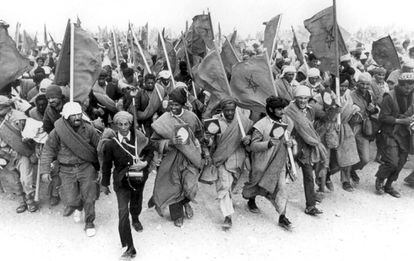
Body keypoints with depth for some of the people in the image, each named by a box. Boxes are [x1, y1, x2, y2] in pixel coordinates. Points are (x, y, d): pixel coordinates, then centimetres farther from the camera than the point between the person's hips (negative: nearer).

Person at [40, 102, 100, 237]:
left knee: (89, 197, -4)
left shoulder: (88, 129, -4)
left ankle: (89, 223, 21)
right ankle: (78, 207, 33)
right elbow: (47, 151, 1)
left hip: (86, 166, 1)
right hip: (67, 170, 0)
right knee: (71, 201, -6)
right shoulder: (57, 132, -7)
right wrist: (45, 170, -6)